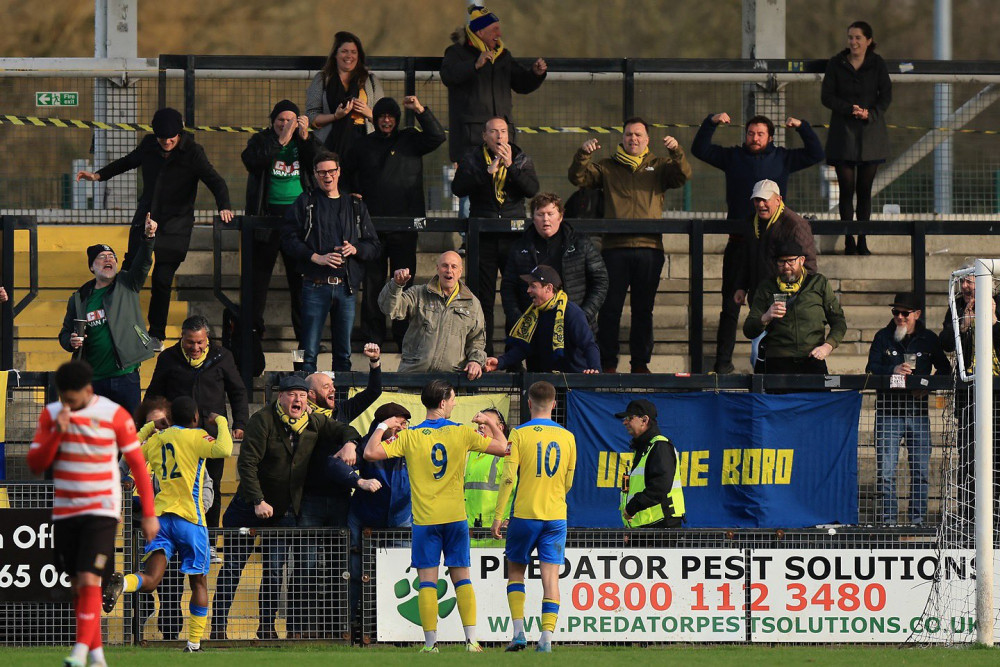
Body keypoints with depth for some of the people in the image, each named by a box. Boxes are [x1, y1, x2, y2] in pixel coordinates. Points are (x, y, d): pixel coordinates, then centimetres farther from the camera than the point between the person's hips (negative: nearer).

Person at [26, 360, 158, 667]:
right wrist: (57, 433, -17)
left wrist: (149, 514, -3)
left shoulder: (114, 415, -8)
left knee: (89, 580, -17)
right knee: (78, 585, 6)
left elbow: (137, 464, -2)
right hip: (64, 512, 4)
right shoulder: (50, 415, 2)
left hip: (101, 511, -4)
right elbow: (36, 464, -1)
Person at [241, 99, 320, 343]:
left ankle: (304, 330, 11)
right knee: (259, 271, 2)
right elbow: (251, 160, -15)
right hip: (268, 213, -1)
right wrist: (280, 141, -18)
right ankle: (253, 328, 10)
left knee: (301, 275, 4)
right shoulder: (262, 141, 4)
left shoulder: (306, 141, 10)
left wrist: (306, 138, -13)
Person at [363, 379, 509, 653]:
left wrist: (383, 426, 5)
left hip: (425, 519, -1)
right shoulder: (461, 433, -3)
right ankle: (471, 640, 0)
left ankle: (431, 642, -4)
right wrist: (490, 422, 19)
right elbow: (503, 448, 2)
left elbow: (371, 453, -10)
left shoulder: (409, 436, -5)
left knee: (427, 580, 0)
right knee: (461, 577, 7)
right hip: (455, 517, 1)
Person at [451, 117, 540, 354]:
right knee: (483, 297, 2)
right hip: (483, 236, 0)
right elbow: (458, 189, -9)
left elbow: (532, 189, -8)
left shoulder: (521, 159, 7)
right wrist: (487, 172, -17)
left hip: (513, 235, 0)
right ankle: (484, 354, 7)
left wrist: (510, 166, -18)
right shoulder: (472, 159, 6)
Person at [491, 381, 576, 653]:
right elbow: (568, 483, 12)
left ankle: (519, 632, 2)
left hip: (525, 515, -2)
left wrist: (498, 516, -5)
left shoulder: (520, 434, -5)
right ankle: (547, 638, -7)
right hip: (556, 517, 2)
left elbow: (509, 478, -10)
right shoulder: (567, 437, 4)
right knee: (550, 576, 1)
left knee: (515, 571, 13)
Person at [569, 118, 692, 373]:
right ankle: (607, 363, 2)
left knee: (643, 309, 4)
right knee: (609, 307, -3)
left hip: (649, 247, 0)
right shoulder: (608, 167, 16)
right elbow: (579, 178, 7)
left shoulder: (658, 166, 15)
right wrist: (583, 155, -11)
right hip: (615, 247, 0)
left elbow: (683, 175, -1)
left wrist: (676, 152, -18)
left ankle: (641, 363, 11)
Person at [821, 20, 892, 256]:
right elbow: (826, 96, -1)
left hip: (870, 132, 1)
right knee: (847, 188, -4)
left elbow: (886, 96, 2)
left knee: (865, 189, 3)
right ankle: (849, 242, 1)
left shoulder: (877, 64, 4)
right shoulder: (836, 64, 2)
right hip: (843, 133, -1)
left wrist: (870, 113, -15)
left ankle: (862, 241, 9)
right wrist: (849, 109, -16)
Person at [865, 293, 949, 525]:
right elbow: (871, 369, -2)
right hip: (888, 410, -1)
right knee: (885, 471, -6)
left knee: (921, 470, 1)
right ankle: (887, 519, -1)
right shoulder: (883, 338, 7)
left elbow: (944, 369, 12)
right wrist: (893, 371, -21)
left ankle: (918, 518, 8)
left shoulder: (929, 339, 8)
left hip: (918, 410, 1)